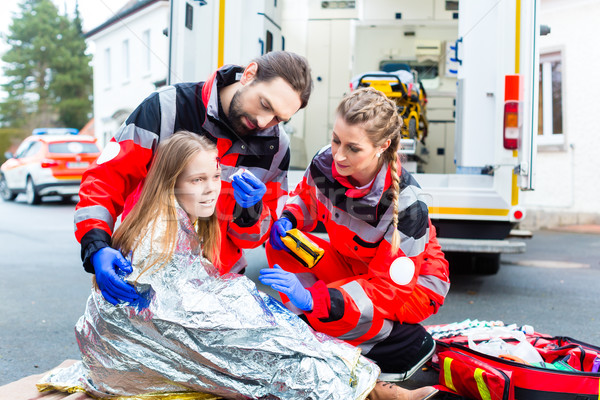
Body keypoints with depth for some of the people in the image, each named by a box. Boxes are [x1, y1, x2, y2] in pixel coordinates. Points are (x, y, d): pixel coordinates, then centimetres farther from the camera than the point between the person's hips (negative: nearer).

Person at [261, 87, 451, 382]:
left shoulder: (406, 204, -33)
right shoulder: (325, 164, -18)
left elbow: (389, 287, -30)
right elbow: (305, 200, 6)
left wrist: (312, 298, -42)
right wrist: (286, 220, -20)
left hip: (415, 286, -6)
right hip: (355, 266, 6)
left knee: (327, 312, -34)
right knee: (280, 248, -17)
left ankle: (410, 343, -8)